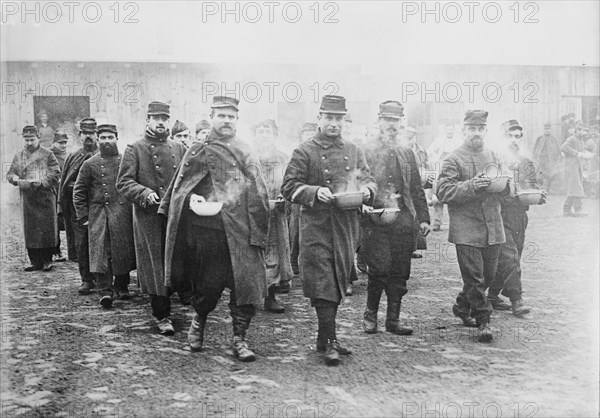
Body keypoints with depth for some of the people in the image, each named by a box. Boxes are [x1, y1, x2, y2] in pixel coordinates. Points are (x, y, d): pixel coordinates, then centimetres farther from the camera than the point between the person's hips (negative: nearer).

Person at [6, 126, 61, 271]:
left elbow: (56, 174, -3)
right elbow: (9, 174, 13)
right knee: (30, 230, 3)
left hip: (45, 197, -3)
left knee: (47, 229, -2)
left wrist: (41, 182, -17)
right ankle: (36, 262, 11)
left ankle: (47, 261, 10)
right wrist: (15, 178, -10)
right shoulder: (18, 156, 13)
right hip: (27, 198, 3)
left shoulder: (47, 154, 3)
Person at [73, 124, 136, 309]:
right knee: (101, 252, -9)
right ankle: (105, 290, -11)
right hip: (99, 214, -1)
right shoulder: (90, 164, 5)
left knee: (124, 250, 5)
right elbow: (78, 192, 7)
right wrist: (83, 217, 1)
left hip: (123, 214, 1)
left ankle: (122, 286, 21)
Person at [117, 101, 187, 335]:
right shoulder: (134, 149, 2)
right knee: (155, 265, 1)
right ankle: (162, 316, 9)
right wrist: (144, 193, -20)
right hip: (148, 217, -3)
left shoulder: (179, 149, 13)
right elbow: (123, 182, -4)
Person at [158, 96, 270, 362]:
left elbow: (258, 197, 4)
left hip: (240, 232, 1)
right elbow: (180, 189, 11)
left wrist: (257, 234, -3)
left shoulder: (246, 154, 9)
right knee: (207, 286, 7)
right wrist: (192, 199, -9)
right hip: (206, 229, -1)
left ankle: (239, 339, 10)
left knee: (247, 284, -4)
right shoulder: (197, 152, 8)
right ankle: (199, 321, 36)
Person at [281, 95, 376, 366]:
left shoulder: (353, 151, 13)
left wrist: (366, 191, -7)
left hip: (347, 226, 5)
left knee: (339, 283, 12)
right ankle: (329, 342, -3)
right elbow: (289, 187, -5)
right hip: (316, 226, -5)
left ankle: (325, 336, 25)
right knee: (323, 284, -8)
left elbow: (368, 180, 16)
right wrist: (315, 192, -21)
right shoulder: (304, 152, -1)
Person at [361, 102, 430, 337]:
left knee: (400, 273, 5)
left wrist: (423, 218, 9)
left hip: (403, 221, 4)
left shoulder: (407, 153, 17)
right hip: (375, 220, -4)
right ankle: (370, 314, 9)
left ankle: (393, 320, 14)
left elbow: (417, 189, 16)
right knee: (380, 269, -10)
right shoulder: (366, 152, 3)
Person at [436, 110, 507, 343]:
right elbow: (443, 192, -12)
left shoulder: (494, 157, 15)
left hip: (493, 228, 6)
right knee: (474, 277, -6)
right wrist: (471, 186, -23)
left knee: (488, 275, 14)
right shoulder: (453, 160, -4)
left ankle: (462, 307, 35)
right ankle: (483, 321, 5)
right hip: (466, 230, -6)